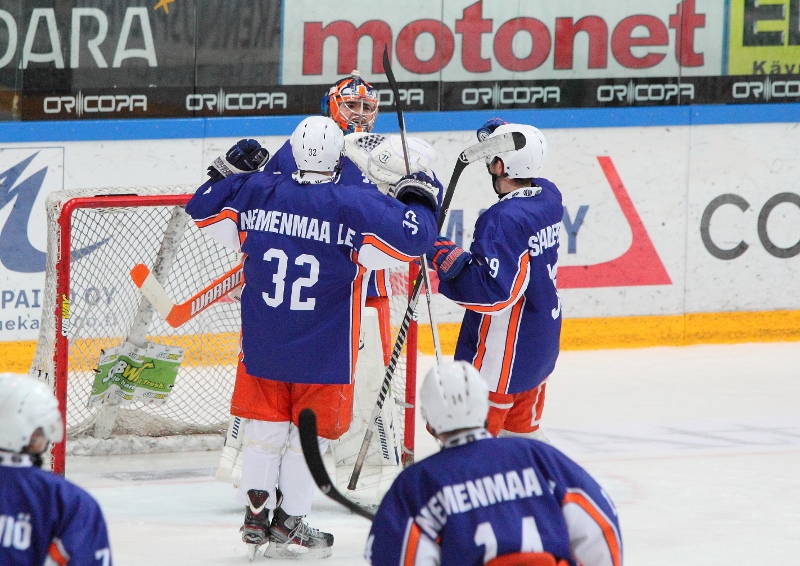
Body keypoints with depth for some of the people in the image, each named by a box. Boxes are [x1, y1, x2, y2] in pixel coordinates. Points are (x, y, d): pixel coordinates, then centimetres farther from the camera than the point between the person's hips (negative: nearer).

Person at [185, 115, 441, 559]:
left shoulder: (257, 192, -4)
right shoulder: (356, 206, -16)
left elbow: (203, 208, 9)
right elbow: (410, 237, -21)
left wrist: (231, 171, 24)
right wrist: (419, 199, -2)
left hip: (262, 342, 3)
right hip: (324, 351, -3)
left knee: (266, 423, 17)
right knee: (311, 431, 10)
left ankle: (255, 515, 19)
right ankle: (288, 524, 13)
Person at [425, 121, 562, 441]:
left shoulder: (504, 219, -26)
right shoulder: (548, 197, 0)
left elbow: (494, 290, -32)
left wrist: (447, 260, -25)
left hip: (503, 354, -9)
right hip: (542, 345, 9)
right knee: (522, 428, 24)